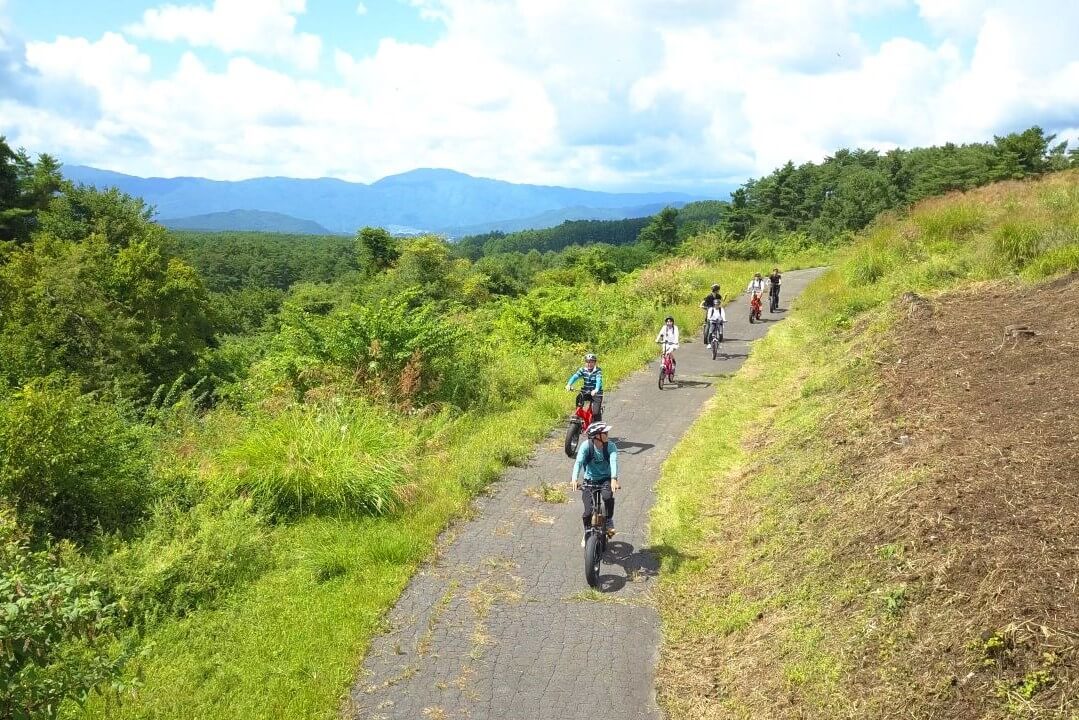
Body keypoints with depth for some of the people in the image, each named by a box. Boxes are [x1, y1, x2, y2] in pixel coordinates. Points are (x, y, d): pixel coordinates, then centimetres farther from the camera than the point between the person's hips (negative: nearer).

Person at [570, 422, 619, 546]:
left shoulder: (611, 446, -14)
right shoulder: (586, 446, -16)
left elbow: (613, 462, -29)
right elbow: (578, 462, -27)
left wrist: (614, 479, -47)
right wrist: (574, 479, -44)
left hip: (606, 479, 0)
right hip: (589, 481, 0)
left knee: (608, 496, -32)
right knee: (588, 512, -10)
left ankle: (609, 521, -4)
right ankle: (587, 532, 21)